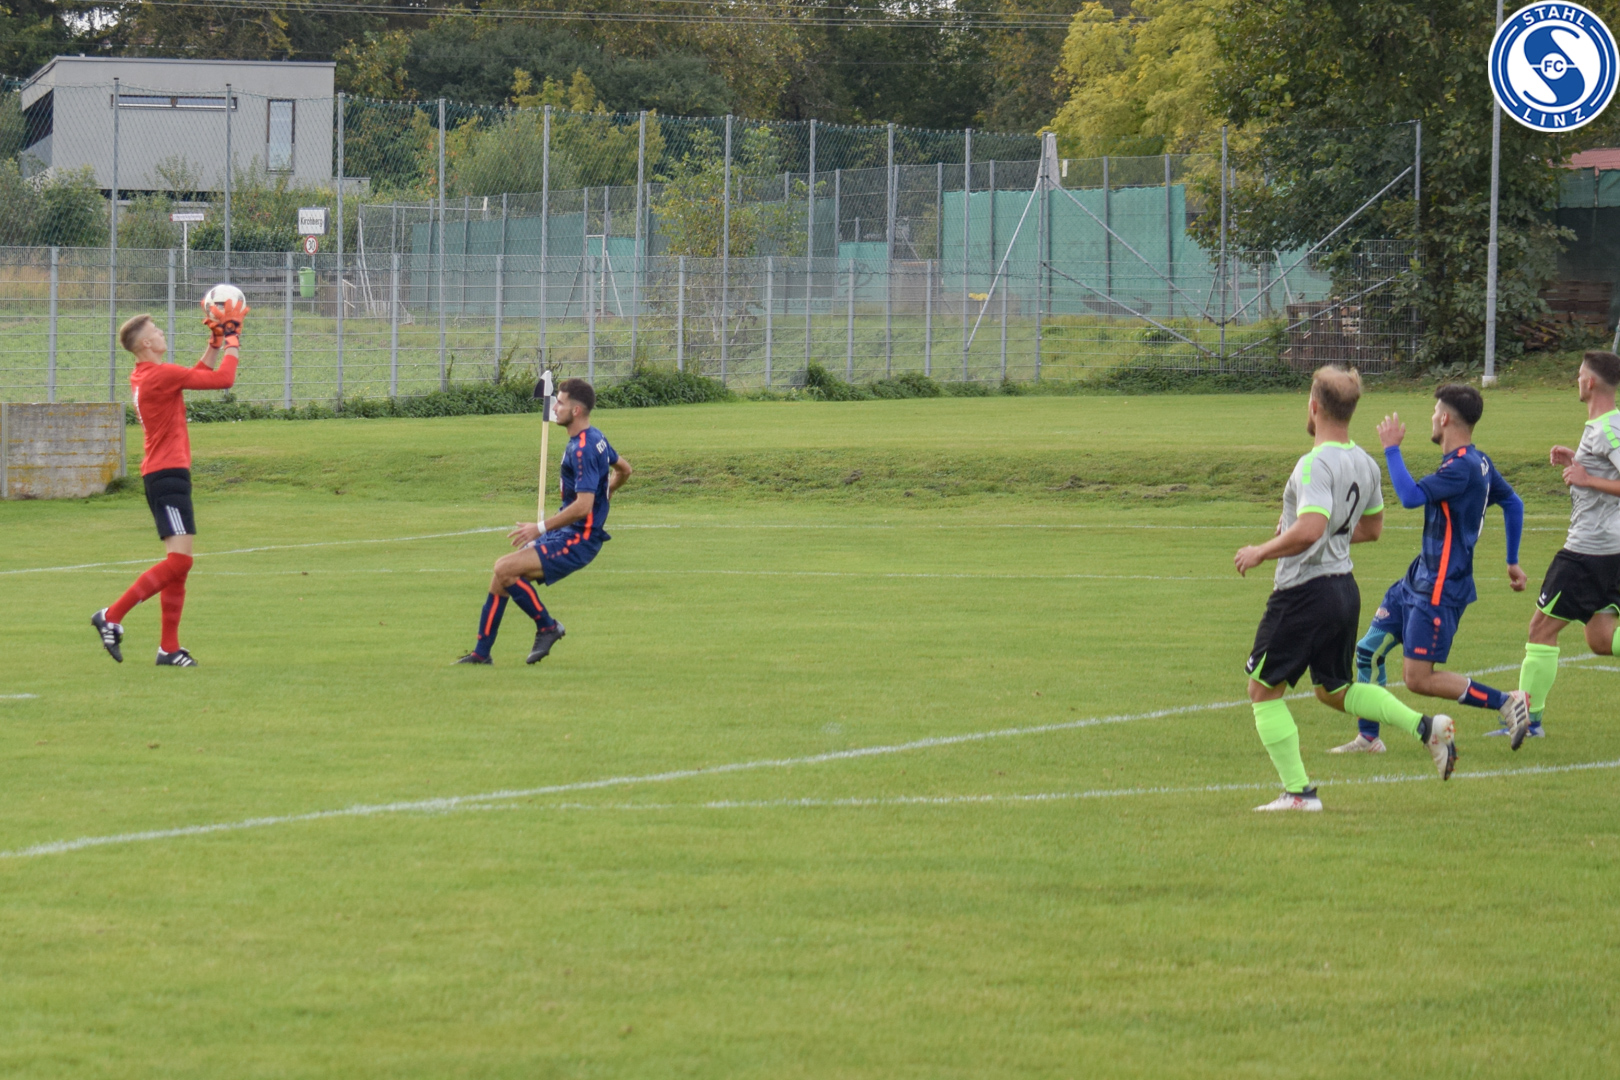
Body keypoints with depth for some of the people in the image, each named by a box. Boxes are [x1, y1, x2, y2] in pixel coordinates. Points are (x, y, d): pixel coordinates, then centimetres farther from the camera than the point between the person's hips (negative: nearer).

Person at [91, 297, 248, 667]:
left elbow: (197, 376, 29)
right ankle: (112, 616, -13)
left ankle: (169, 648, 9)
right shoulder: (161, 375, -14)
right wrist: (231, 343, 4)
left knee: (179, 564, 10)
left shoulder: (144, 377, 14)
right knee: (179, 560, -15)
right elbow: (223, 379, -10)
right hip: (168, 474, -10)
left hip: (162, 474, 10)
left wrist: (216, 343, 23)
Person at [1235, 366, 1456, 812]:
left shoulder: (1315, 465, -20)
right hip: (1345, 588, 8)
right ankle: (1424, 726, 6)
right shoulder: (1365, 464, 7)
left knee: (1264, 689, 5)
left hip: (1305, 591, -8)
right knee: (1335, 689, 22)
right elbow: (1372, 528, 20)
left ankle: (1298, 791, 3)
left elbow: (1309, 530, -31)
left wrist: (1260, 553, -17)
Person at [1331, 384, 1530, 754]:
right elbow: (1513, 503, 22)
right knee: (1369, 649, 12)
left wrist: (1391, 449, -21)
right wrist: (1513, 561, 28)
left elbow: (1411, 496, -32)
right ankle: (1368, 738, 20)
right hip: (1420, 579, 10)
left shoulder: (1461, 468, -22)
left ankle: (1506, 703, -3)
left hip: (1440, 589, -10)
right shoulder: (1477, 462, 10)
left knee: (1418, 679, -9)